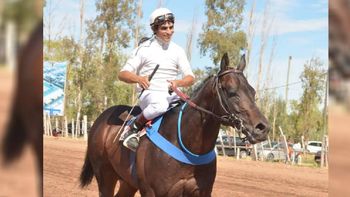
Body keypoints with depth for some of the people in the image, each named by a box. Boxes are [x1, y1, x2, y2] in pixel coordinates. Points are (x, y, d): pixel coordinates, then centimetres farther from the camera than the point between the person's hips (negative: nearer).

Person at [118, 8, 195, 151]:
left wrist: (178, 83, -20)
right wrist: (138, 79, -24)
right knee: (160, 105, -40)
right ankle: (133, 128, -18)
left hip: (172, 96, 4)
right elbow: (122, 74, -2)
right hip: (149, 94, -4)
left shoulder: (177, 51, 11)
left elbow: (190, 78, 5)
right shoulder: (145, 49, 1)